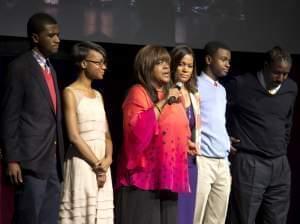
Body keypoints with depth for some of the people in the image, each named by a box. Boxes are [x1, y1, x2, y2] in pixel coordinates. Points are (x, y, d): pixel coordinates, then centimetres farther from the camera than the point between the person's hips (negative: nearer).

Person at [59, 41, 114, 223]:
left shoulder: (98, 95, 16)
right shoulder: (71, 92, -4)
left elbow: (106, 134, 13)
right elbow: (74, 136, -12)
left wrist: (107, 160, -6)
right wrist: (96, 164, -11)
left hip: (102, 166, 6)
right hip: (82, 163, -6)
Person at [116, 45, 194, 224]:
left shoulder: (173, 95, 17)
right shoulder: (138, 93, -5)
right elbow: (136, 130, -20)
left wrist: (187, 144, 10)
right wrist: (162, 103, -18)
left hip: (168, 174, 7)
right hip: (144, 174, -7)